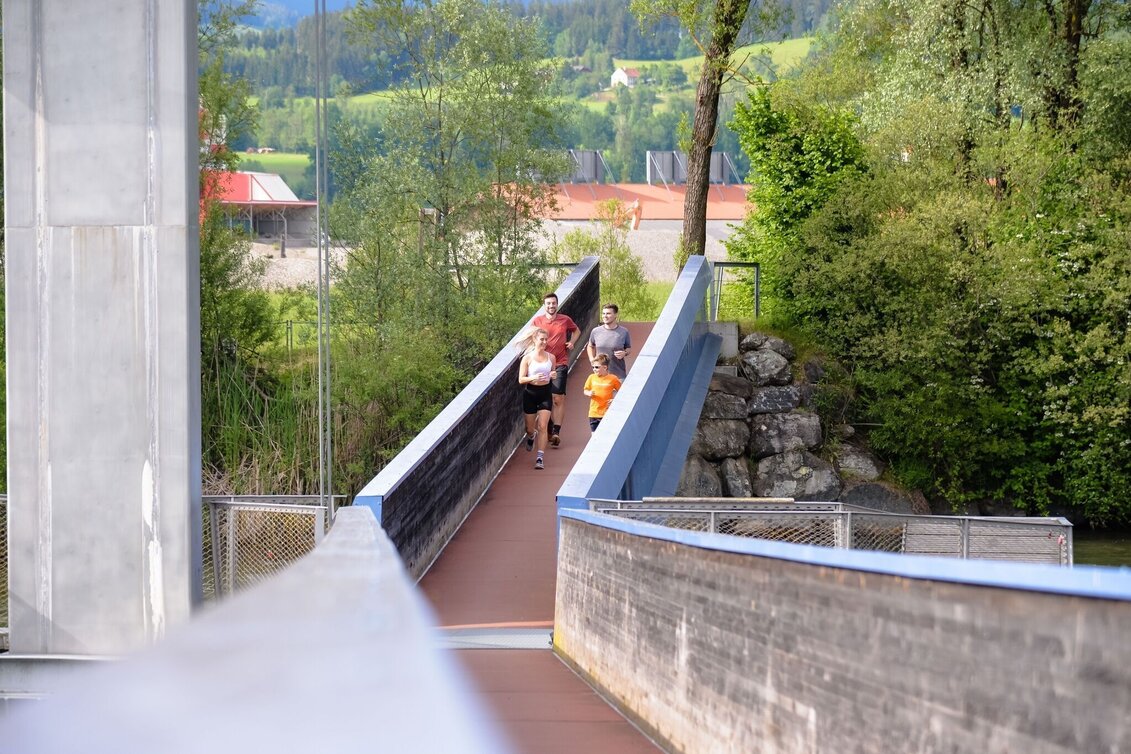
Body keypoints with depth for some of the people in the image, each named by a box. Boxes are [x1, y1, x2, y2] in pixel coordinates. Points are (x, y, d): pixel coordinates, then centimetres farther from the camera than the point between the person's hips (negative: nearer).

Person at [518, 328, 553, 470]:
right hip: (530, 393, -1)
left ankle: (540, 458, -8)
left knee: (542, 426, -8)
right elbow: (521, 379, -7)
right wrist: (533, 378, -25)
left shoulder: (550, 358, 2)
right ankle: (531, 436, 49)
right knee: (530, 427, 11)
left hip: (545, 393, 1)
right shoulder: (527, 358, -7)